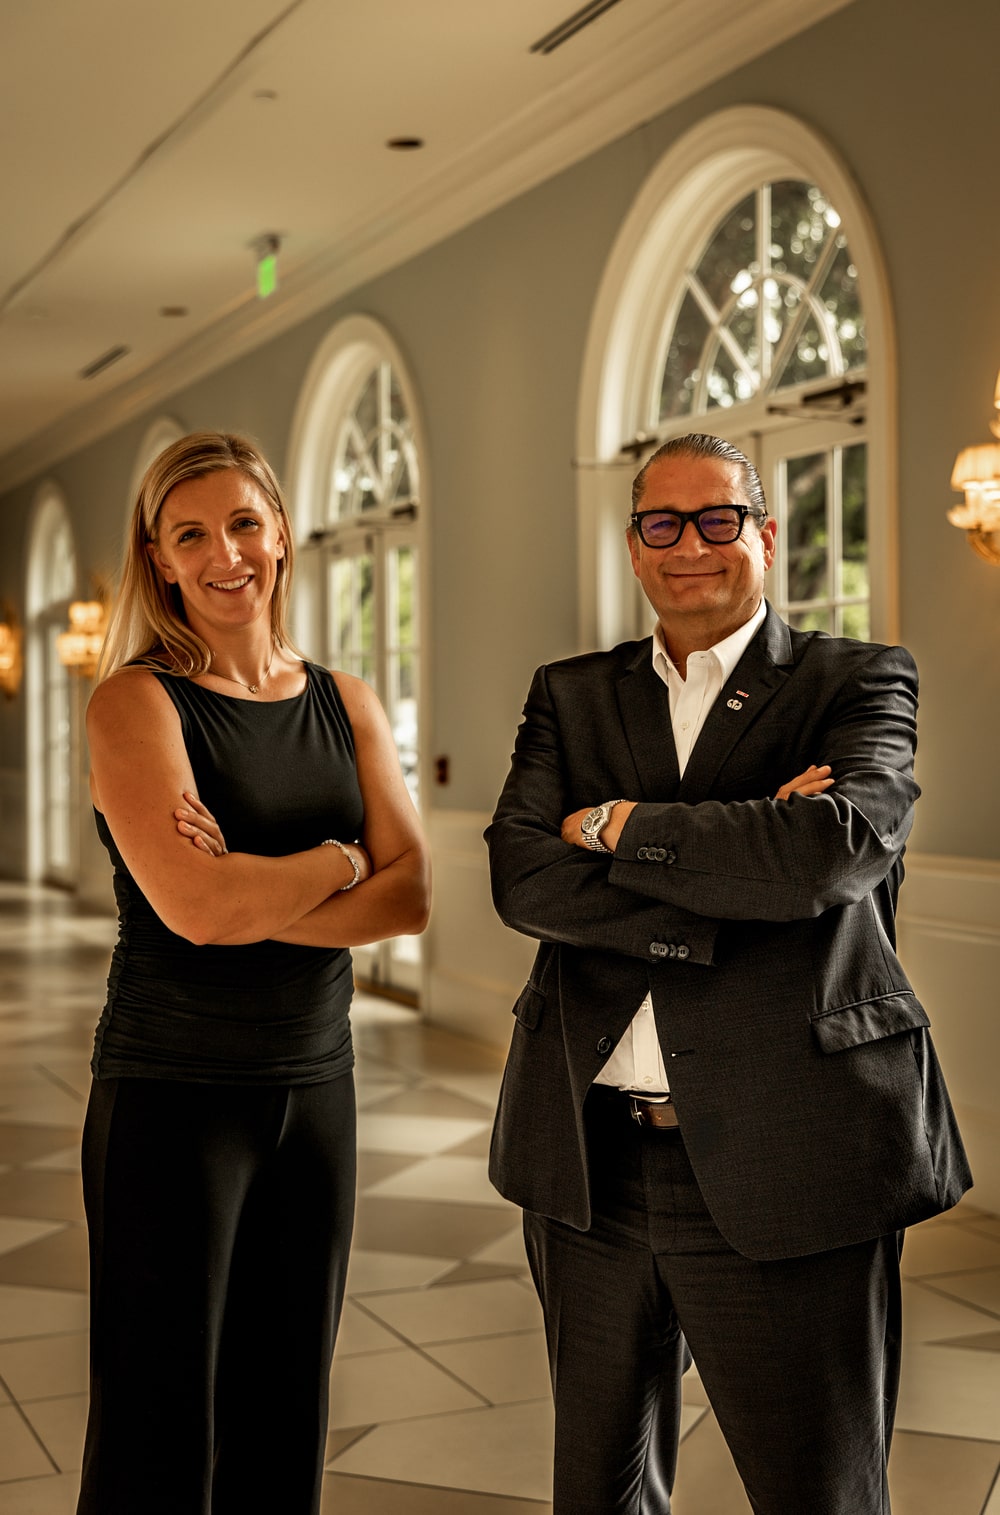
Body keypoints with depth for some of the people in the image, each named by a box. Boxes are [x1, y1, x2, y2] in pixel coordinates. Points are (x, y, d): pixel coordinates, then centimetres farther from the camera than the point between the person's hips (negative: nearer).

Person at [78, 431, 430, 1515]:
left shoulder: (344, 704, 8)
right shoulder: (136, 703, -7)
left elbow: (412, 897, -2)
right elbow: (197, 907, -21)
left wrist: (259, 901, -15)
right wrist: (341, 861, -6)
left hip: (316, 1087, 5)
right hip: (171, 1091, -5)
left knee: (284, 1422, 13)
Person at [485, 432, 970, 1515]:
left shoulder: (859, 684, 1)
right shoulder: (570, 696, 10)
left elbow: (838, 845, -20)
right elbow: (521, 877, -6)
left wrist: (620, 827, -9)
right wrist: (741, 866, -16)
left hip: (782, 1166, -3)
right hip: (589, 1166, 4)